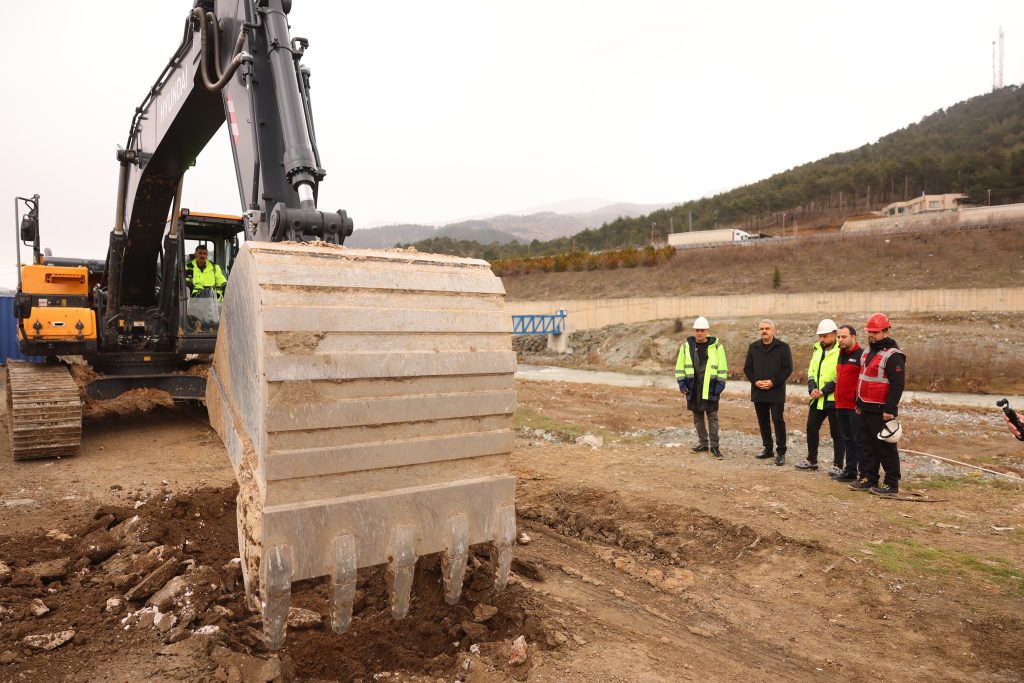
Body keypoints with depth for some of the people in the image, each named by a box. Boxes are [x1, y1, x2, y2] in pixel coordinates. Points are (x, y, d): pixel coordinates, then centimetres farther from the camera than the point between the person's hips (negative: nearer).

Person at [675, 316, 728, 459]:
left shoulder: (716, 346, -1)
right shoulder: (686, 346, 4)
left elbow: (722, 368, 0)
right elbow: (679, 367, 8)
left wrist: (720, 386, -7)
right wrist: (682, 384, 0)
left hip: (710, 388, -2)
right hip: (693, 388, 3)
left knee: (712, 417, 1)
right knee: (698, 418, 9)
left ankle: (714, 446, 10)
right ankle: (703, 444, 20)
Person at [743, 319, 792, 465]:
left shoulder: (783, 347, -2)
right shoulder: (753, 347, 9)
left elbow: (788, 368, -5)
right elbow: (747, 368, 9)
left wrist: (773, 382, -15)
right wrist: (755, 381, -8)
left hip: (776, 392, -4)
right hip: (758, 391, 4)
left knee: (778, 421, -3)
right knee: (763, 422, 10)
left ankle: (781, 452, 4)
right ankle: (768, 448, 22)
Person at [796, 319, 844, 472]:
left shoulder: (840, 352, -12)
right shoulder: (817, 350, 12)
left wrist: (823, 392, -19)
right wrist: (812, 389, -6)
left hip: (833, 400, -7)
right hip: (817, 400, 7)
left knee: (837, 433, 3)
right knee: (811, 429, 13)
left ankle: (838, 465, 13)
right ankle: (811, 461, 27)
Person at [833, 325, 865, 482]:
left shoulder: (861, 355, -11)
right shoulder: (841, 355, 15)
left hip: (855, 407, -8)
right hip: (841, 406, 8)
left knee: (859, 441, -2)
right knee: (848, 440, 15)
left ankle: (864, 474, 6)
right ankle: (850, 471, 23)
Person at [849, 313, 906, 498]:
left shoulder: (893, 355, -14)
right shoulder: (868, 351, 15)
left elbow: (897, 385, -19)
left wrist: (890, 410, -21)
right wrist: (859, 403, 22)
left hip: (881, 411, -9)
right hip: (866, 409, 9)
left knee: (886, 448, -2)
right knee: (868, 446, 15)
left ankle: (892, 485, 6)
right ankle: (869, 479, 23)